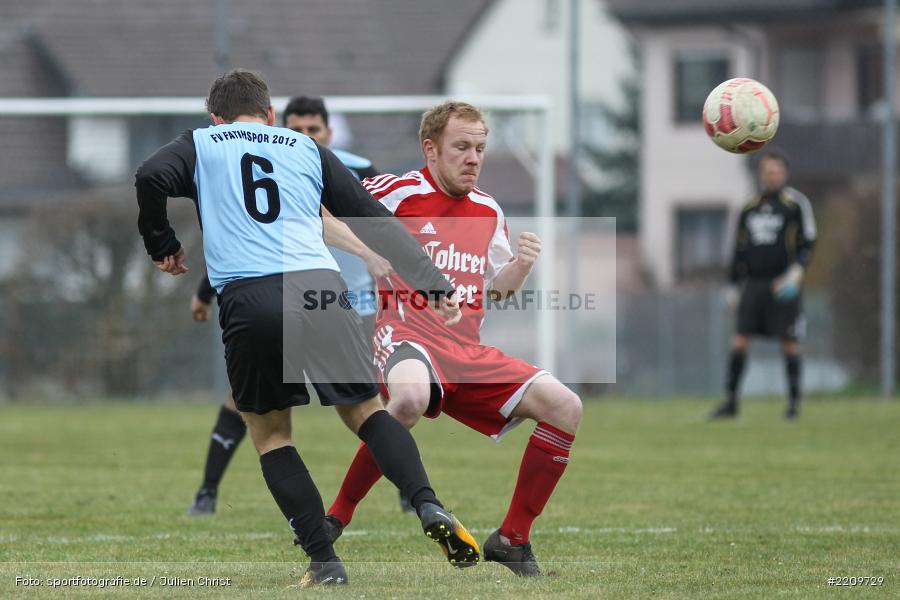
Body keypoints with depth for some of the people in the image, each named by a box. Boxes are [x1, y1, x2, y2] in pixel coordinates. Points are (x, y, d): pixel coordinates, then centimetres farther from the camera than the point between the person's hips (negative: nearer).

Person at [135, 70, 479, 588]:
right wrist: (434, 285, 18)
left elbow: (151, 178, 0)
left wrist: (162, 245, 16)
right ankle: (428, 505, -11)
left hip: (247, 298, -1)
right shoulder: (307, 149, 24)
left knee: (270, 432, 14)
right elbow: (375, 221, 19)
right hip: (319, 289, 1)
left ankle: (324, 562, 4)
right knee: (367, 412, 14)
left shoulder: (201, 144, 21)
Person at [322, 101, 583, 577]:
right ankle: (335, 520, -24)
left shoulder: (489, 211, 16)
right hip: (407, 336, -7)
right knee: (409, 399, -42)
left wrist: (521, 265, 5)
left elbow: (496, 287, 26)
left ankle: (512, 538, 4)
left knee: (565, 407, -8)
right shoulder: (397, 194, -3)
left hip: (467, 351, 7)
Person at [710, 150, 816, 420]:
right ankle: (731, 401, 0)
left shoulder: (796, 204, 0)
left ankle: (794, 402, 5)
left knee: (789, 342, -4)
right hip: (753, 283, 4)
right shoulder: (749, 209, 14)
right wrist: (732, 286, 15)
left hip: (783, 284, -4)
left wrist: (796, 271, -16)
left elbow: (807, 243, -2)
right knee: (740, 339, -3)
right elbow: (740, 249, 19)